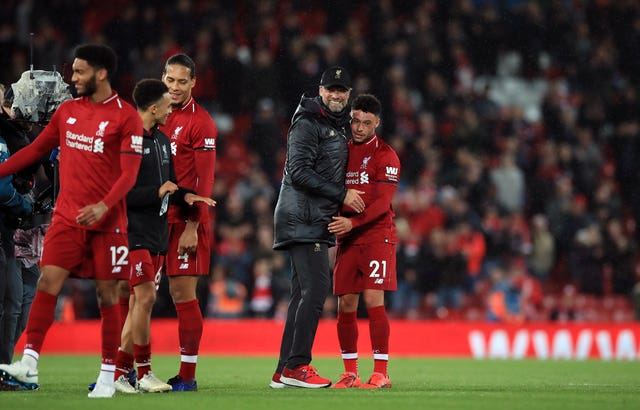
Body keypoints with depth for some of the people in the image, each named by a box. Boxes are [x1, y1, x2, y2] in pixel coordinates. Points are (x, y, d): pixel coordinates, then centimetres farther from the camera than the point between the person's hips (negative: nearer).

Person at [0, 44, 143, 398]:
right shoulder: (67, 111, 11)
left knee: (107, 294, 2)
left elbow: (129, 173, -11)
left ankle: (108, 375, 11)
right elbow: (35, 149, 21)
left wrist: (104, 206, -25)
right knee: (48, 280, -11)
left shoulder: (125, 116, -5)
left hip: (107, 220, -3)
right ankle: (28, 366, -16)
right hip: (67, 216, 3)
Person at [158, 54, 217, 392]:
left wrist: (192, 227, -15)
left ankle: (187, 376, 0)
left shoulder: (200, 122, -6)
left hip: (184, 222, -6)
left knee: (182, 293, -4)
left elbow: (204, 181, -9)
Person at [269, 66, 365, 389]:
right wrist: (341, 194, -16)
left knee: (303, 294, 9)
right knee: (316, 287, -15)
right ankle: (296, 365, -14)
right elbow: (299, 172, -19)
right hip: (303, 219, -10)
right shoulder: (308, 124, -10)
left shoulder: (339, 125, 20)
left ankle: (285, 372, 10)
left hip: (316, 222, 10)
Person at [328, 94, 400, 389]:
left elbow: (382, 203, -14)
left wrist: (352, 222, -26)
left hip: (377, 235, -5)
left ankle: (381, 373, -10)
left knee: (373, 300, -13)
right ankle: (350, 373, 10)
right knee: (346, 305, 3)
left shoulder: (385, 156, -5)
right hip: (346, 240, 5)